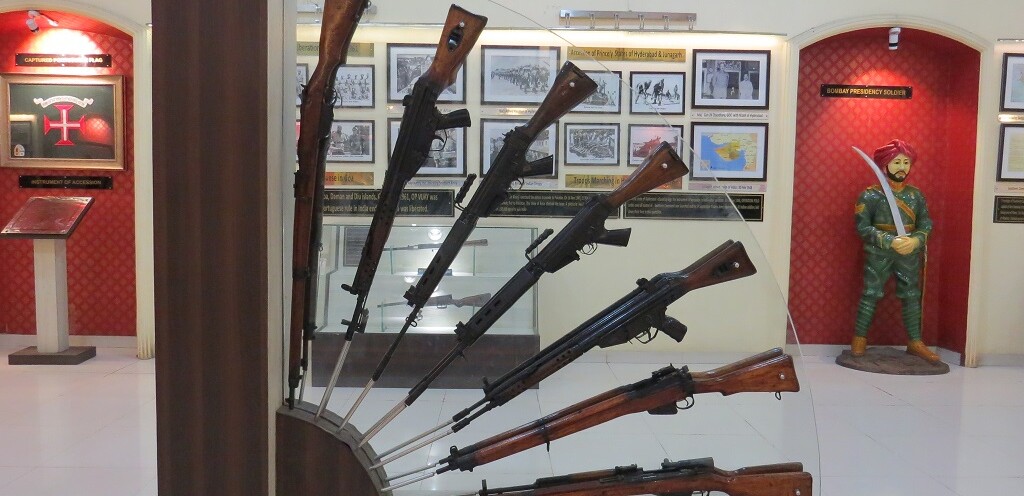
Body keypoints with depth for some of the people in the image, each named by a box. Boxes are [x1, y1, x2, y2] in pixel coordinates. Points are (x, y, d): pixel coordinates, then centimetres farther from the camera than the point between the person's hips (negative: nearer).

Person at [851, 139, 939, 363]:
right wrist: (891, 241, -21)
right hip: (878, 253, -4)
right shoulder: (871, 194, -8)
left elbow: (926, 224, 6)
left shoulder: (915, 194, 6)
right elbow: (863, 227, -12)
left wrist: (915, 240, -15)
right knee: (870, 294, 0)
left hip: (909, 253, 4)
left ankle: (915, 342, 20)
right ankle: (859, 339, 10)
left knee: (912, 296, 9)